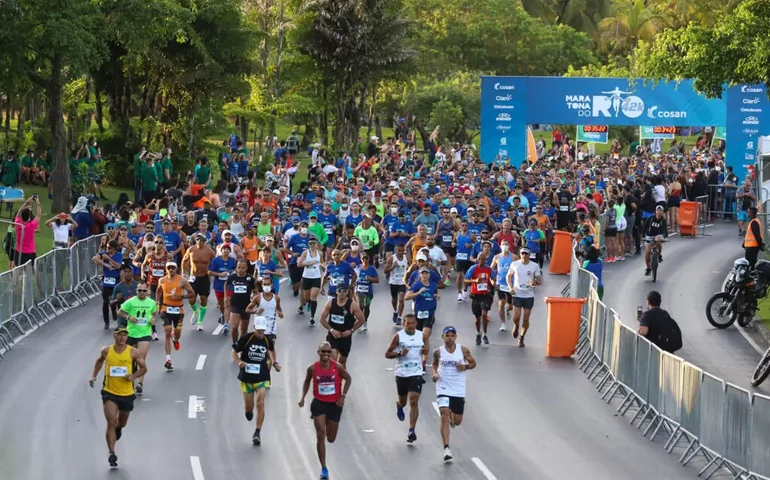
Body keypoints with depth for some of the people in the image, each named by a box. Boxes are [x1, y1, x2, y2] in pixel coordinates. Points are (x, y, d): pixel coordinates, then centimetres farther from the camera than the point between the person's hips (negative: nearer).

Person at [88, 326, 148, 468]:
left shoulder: (133, 352, -8)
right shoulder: (106, 351, -3)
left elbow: (143, 368, 0)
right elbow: (100, 361, 18)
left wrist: (133, 376, -17)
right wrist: (94, 375, 9)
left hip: (127, 394, 1)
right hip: (109, 392, -1)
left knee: (122, 423, 20)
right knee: (111, 422, -14)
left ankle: (118, 428, 59)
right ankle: (111, 453, -14)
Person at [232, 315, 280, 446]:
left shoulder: (267, 341, 0)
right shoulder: (246, 338, -9)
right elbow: (233, 353, -3)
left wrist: (273, 363, 11)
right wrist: (239, 362, -22)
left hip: (262, 377, 1)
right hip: (246, 377, -1)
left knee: (260, 403, -14)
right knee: (249, 406, 7)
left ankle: (257, 433, -7)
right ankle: (248, 410, 48)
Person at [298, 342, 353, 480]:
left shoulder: (337, 367, -12)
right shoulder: (313, 368, -9)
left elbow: (348, 379, 1)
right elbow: (307, 382, 9)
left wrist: (343, 396, -7)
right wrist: (303, 398, 0)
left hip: (335, 404, 1)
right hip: (319, 403, -1)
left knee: (331, 439, 12)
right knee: (320, 436, -11)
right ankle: (324, 469, -4)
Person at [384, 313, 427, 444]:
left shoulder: (421, 336, 2)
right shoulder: (398, 336, -7)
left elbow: (425, 351, 18)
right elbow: (387, 354, -4)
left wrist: (425, 351, -6)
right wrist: (399, 353, -22)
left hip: (416, 373, 0)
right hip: (402, 374, 0)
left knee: (414, 401, -11)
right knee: (403, 400, 16)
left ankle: (412, 431, -11)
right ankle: (399, 406, 56)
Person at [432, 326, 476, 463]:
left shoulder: (463, 350, -3)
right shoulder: (438, 352, -2)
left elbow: (473, 363, 7)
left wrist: (465, 366, -14)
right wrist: (435, 373, -4)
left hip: (458, 390, 2)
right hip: (443, 389, -2)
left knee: (457, 422, 10)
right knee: (444, 417, -18)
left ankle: (452, 416, 50)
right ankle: (446, 448, -18)